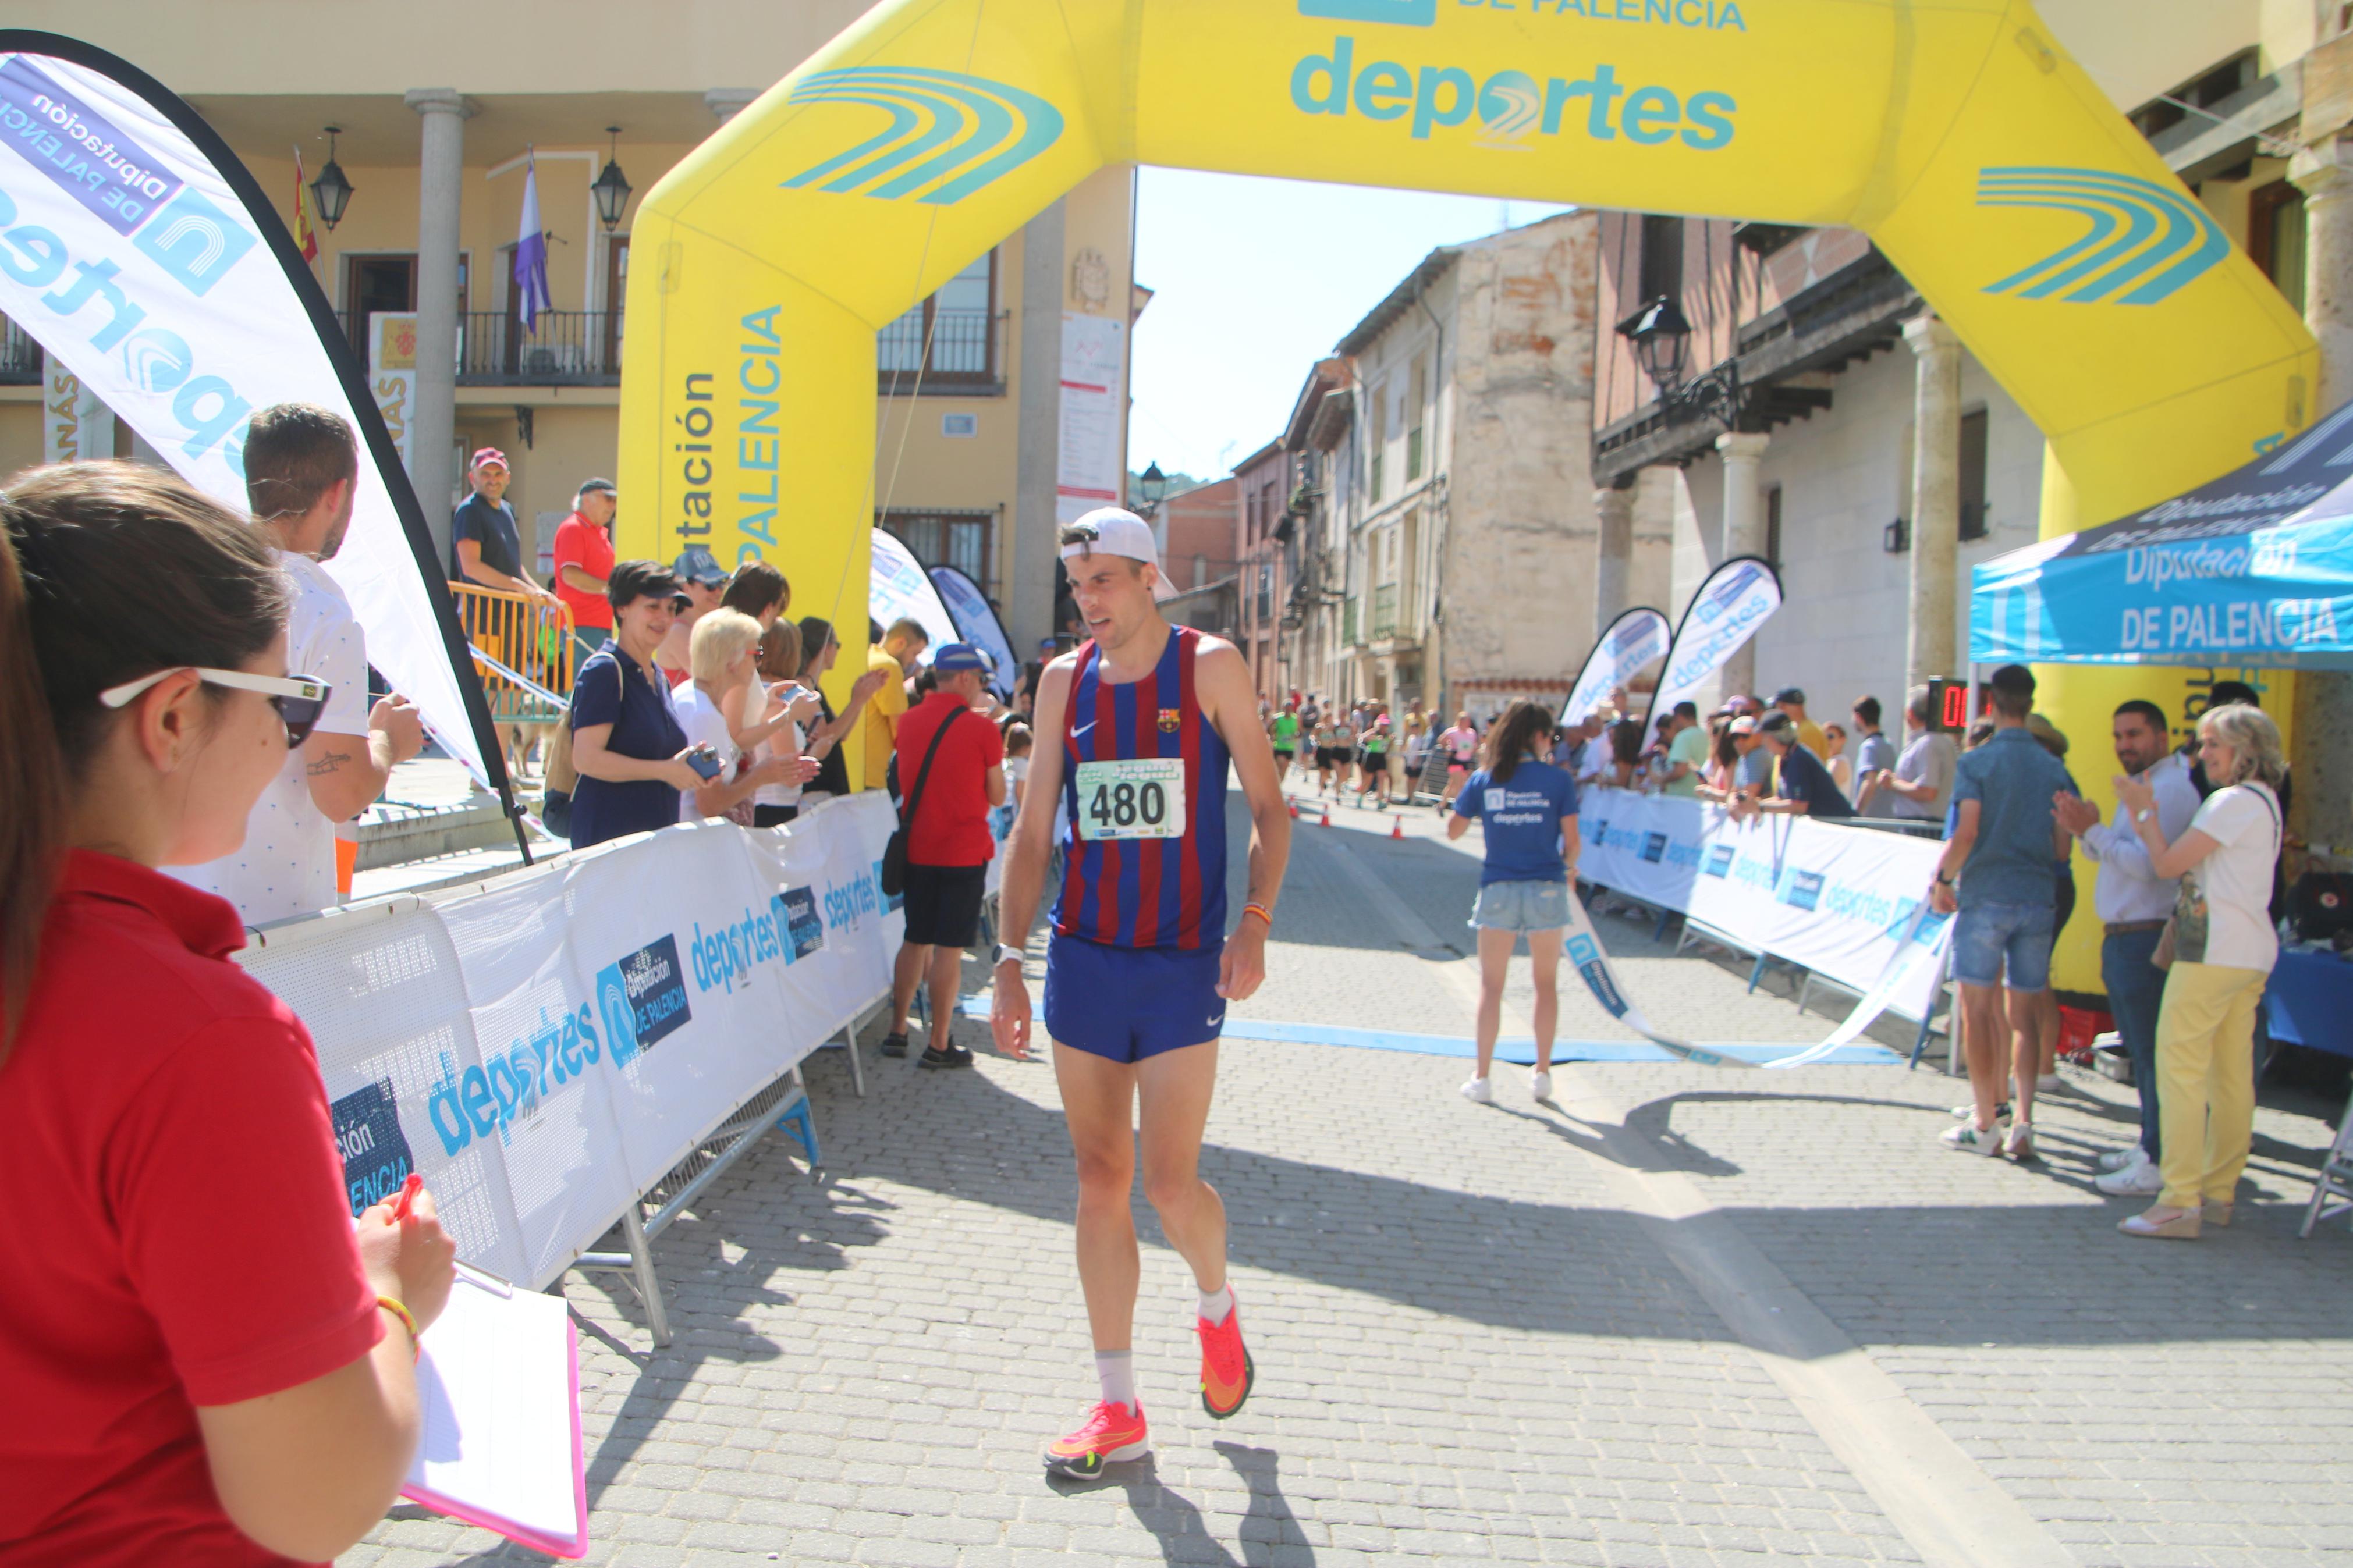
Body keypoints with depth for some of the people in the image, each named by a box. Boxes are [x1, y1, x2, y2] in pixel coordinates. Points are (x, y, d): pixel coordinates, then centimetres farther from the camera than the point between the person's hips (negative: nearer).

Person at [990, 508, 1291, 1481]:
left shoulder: (1209, 668, -2)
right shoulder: (1064, 681, 7)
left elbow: (1268, 806, -1)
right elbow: (1033, 831, 9)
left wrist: (1255, 921, -16)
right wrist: (1009, 959, 2)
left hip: (1182, 963, -3)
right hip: (1082, 959, 4)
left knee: (1169, 1182, -6)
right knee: (1099, 1178, 7)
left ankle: (1216, 1309, 28)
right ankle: (1118, 1410, 18)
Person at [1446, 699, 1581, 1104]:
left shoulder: (1483, 780, -2)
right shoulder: (1558, 779, -6)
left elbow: (1454, 830, 6)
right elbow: (1571, 840, -5)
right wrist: (1569, 867, 16)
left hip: (1498, 888, 1)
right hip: (1546, 888, -1)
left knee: (1491, 984, 9)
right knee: (1546, 983, 14)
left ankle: (1482, 1077, 11)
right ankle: (1542, 1074, 19)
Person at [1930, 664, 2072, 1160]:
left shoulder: (1977, 762, -6)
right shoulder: (2054, 768, 6)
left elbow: (1967, 833, -14)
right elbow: (2063, 845, 5)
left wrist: (1942, 880, -1)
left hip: (1985, 896, -4)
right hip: (2037, 900, 4)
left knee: (1979, 1011, 4)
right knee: (2024, 1016, 8)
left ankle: (1986, 1124, 5)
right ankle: (2022, 1121, 2)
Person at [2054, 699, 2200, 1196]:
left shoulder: (2170, 789, -14)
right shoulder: (2140, 788, 19)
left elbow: (2148, 864, -24)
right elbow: (2111, 855, 19)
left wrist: (2092, 831, -21)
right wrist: (2087, 829, 2)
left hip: (2147, 938, -11)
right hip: (2122, 937, 11)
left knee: (2152, 1053, -7)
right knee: (2140, 1049, 17)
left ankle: (2159, 1165, -4)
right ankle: (2151, 1143, 27)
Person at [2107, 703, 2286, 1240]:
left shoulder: (2235, 801, -13)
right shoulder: (2265, 802, 18)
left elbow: (2166, 863, -12)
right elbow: (2184, 862, 16)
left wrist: (2146, 811, 2)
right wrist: (2143, 812, 17)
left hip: (2216, 948, -10)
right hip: (2253, 952, 10)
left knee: (2180, 1065, -10)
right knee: (2232, 1074, 10)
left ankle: (2180, 1204, -12)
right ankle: (2219, 1194, 15)